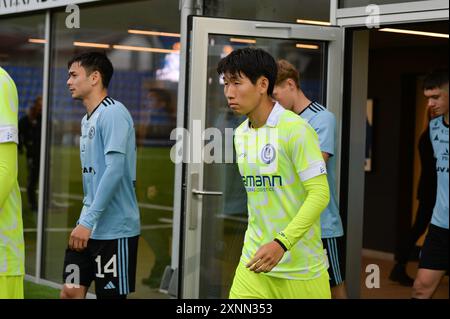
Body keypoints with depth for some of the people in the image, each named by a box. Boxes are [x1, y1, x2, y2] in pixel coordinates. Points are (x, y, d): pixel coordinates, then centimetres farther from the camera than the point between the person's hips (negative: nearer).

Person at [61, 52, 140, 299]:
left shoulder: (113, 113, -14)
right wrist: (84, 221, 14)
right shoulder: (87, 119, 15)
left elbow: (115, 170, -23)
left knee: (110, 295, 0)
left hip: (114, 231, -8)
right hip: (88, 228, 8)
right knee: (71, 291, 6)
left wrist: (88, 221, -25)